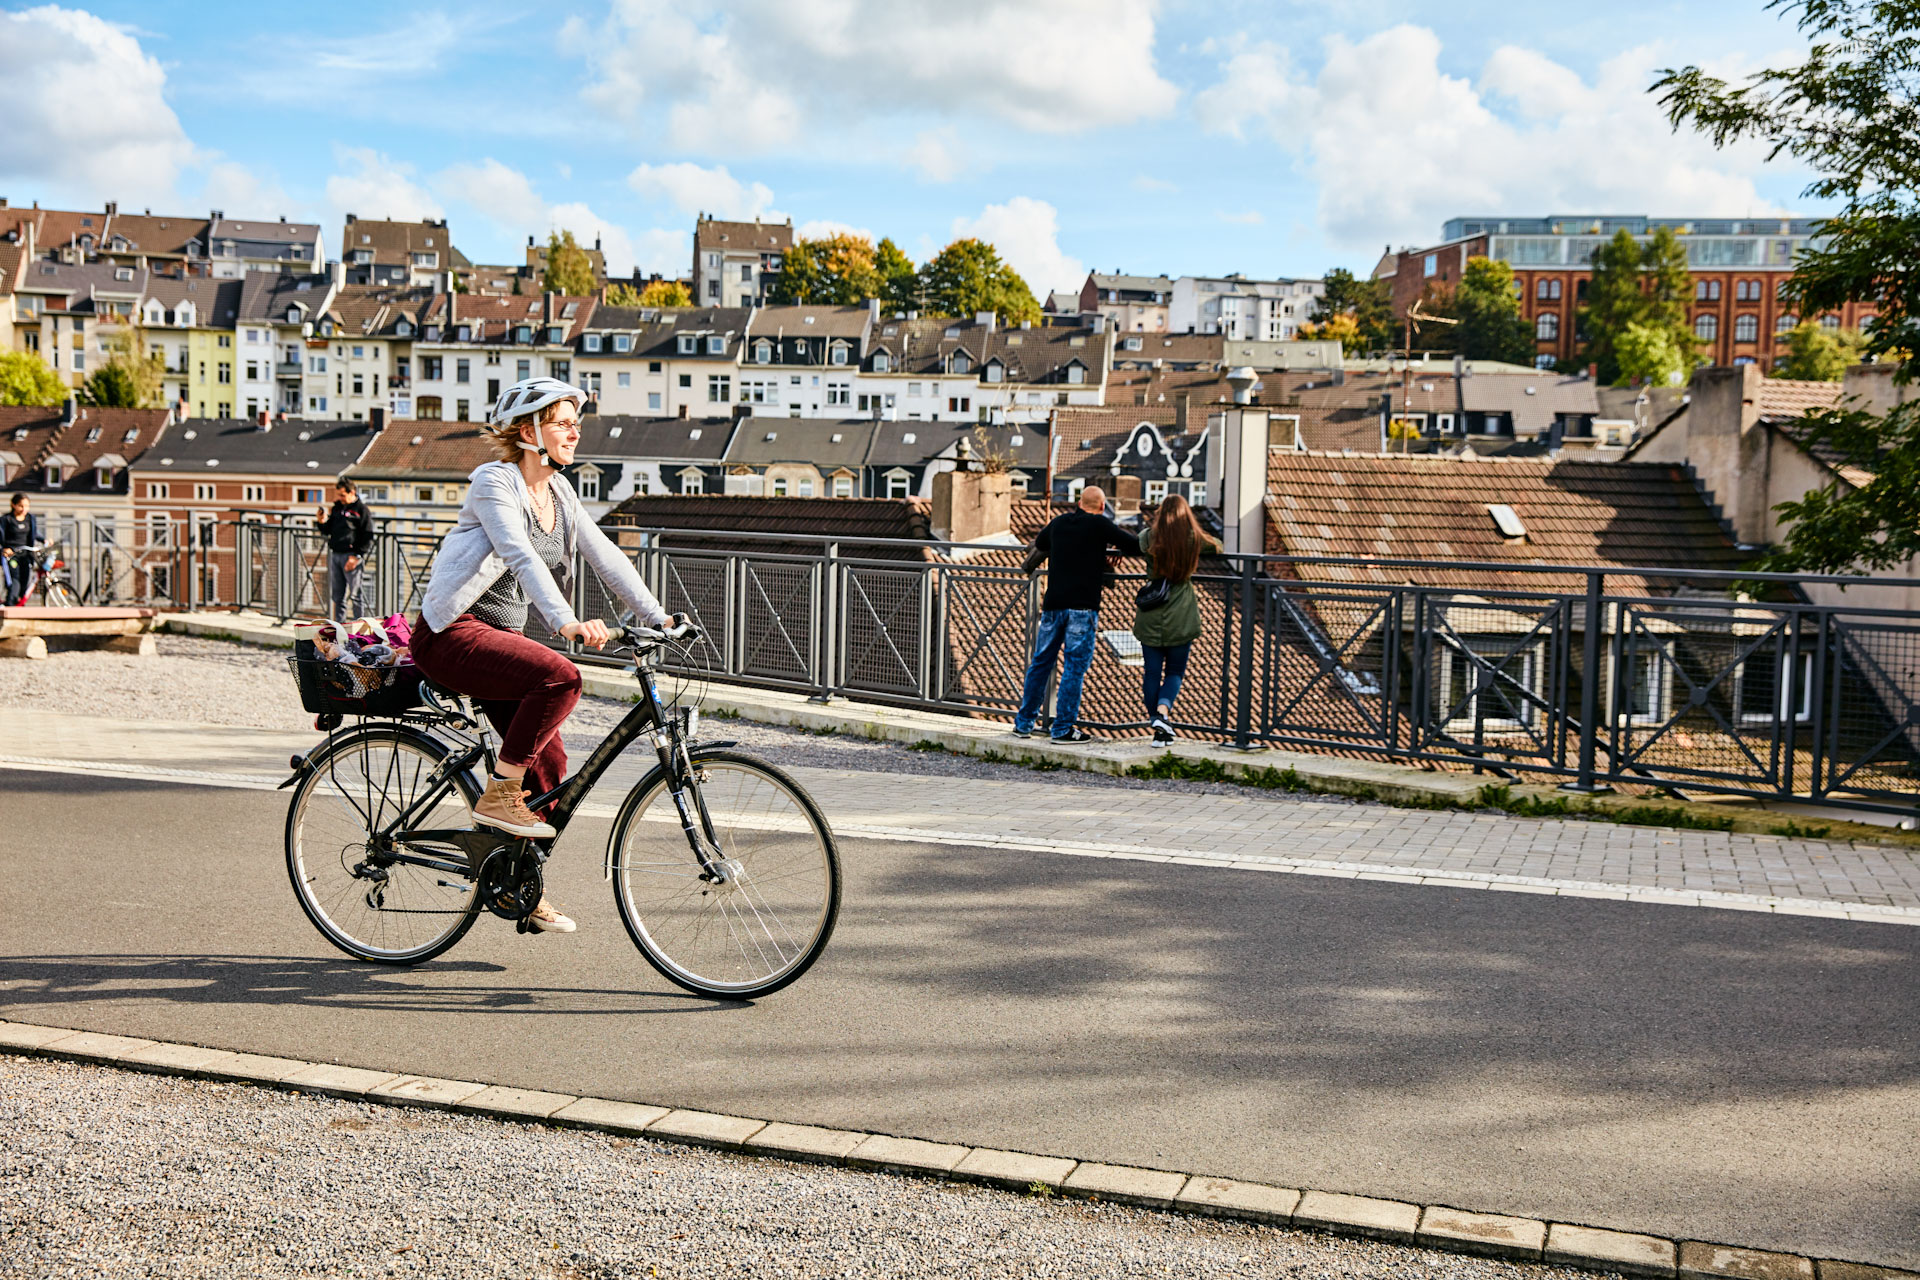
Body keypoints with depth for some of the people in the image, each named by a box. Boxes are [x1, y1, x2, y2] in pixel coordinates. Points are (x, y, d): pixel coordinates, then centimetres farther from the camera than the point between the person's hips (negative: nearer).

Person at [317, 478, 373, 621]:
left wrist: (357, 556, -15)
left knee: (355, 595, -6)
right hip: (335, 555, 7)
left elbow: (367, 537, -8)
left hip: (351, 556, -6)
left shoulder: (361, 509, -4)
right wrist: (323, 522, 0)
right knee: (337, 595, 10)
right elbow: (328, 531, 22)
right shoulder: (336, 508, 15)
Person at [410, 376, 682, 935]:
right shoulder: (494, 481, -14)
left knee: (548, 766, 3)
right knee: (561, 676, -32)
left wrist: (657, 617, -5)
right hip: (453, 634, -8)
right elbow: (522, 557, -29)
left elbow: (606, 557, 6)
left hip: (502, 635, 8)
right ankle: (496, 798, -17)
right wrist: (567, 622, -42)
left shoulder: (559, 492, 10)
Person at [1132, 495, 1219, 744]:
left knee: (1152, 673, 8)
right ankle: (1162, 712, -16)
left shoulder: (1148, 537, -3)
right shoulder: (1195, 540, -3)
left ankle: (1159, 730, 11)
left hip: (1150, 617, 1)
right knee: (1175, 672, 10)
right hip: (1181, 619, -1)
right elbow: (1217, 547, 16)